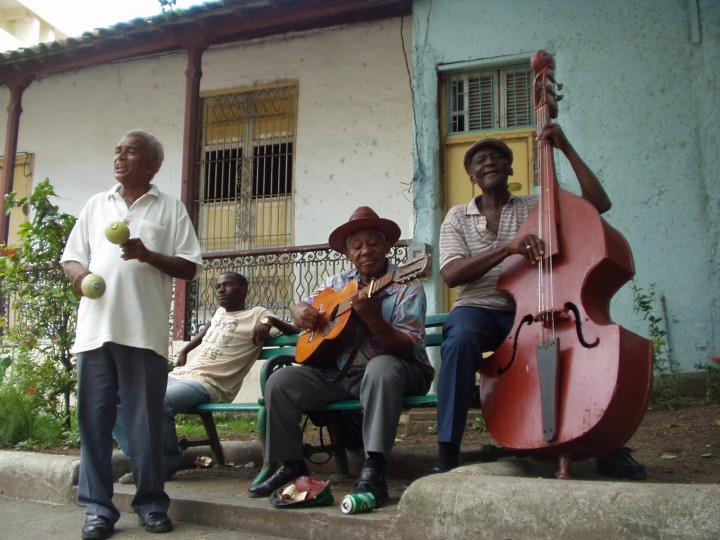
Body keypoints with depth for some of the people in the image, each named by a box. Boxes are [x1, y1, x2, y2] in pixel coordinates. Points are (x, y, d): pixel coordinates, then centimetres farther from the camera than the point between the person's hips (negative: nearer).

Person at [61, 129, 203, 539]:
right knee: (94, 419, 2)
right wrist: (79, 272, -5)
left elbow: (190, 268, 4)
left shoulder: (170, 208, 9)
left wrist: (148, 255, -11)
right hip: (95, 328, 3)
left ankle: (151, 504, 12)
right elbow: (71, 256, 18)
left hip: (144, 331, -3)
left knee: (146, 421, 1)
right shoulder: (96, 205, 19)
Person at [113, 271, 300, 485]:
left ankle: (168, 463, -11)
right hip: (179, 375, 8)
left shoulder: (257, 315, 4)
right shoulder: (219, 313, 25)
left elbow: (296, 332, -3)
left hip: (208, 384, -8)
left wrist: (270, 320, -20)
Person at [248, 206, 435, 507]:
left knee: (382, 368, -40)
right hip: (339, 373, 6)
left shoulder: (406, 287, -8)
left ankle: (373, 471, -39)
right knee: (280, 382, -11)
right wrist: (302, 313, -3)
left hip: (394, 372, -5)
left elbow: (408, 349, -19)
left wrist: (373, 317, -35)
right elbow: (302, 305, 23)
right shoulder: (338, 283, 9)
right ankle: (291, 465, 3)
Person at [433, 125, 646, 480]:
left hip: (525, 311, 2)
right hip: (476, 309, -1)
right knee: (461, 339, -37)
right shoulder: (458, 217, 9)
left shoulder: (535, 208, 12)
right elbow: (451, 274, -8)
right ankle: (447, 457, -34)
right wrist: (508, 248, -21)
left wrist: (567, 150, -1)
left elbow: (599, 203, 3)